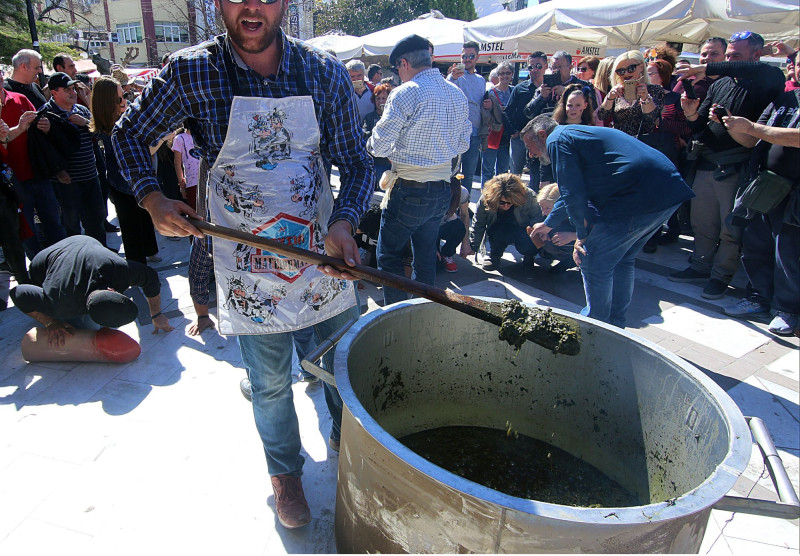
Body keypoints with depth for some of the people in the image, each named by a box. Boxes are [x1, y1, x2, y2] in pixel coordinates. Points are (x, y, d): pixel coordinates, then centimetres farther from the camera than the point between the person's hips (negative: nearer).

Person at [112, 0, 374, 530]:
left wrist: (344, 221, -20)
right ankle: (285, 470, 42)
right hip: (249, 266, -1)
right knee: (271, 382, 14)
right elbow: (130, 133, 6)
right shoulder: (191, 72, -8)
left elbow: (357, 162, -2)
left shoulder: (326, 72, -5)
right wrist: (153, 198, -10)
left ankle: (347, 438, 48)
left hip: (324, 252, 2)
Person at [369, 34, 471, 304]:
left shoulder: (406, 93, -14)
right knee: (426, 256, 19)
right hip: (442, 190, 7)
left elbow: (378, 146, -16)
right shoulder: (457, 94, 7)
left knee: (389, 255, 8)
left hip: (408, 191, -7)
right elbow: (463, 144, 13)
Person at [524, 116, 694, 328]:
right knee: (622, 260, 22)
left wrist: (581, 235, 2)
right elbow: (576, 191, 41)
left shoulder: (557, 140, -1)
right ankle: (615, 324, 33)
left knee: (593, 262, 1)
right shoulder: (575, 133, 30)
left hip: (640, 196, -10)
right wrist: (548, 224, 50)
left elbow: (573, 194, -10)